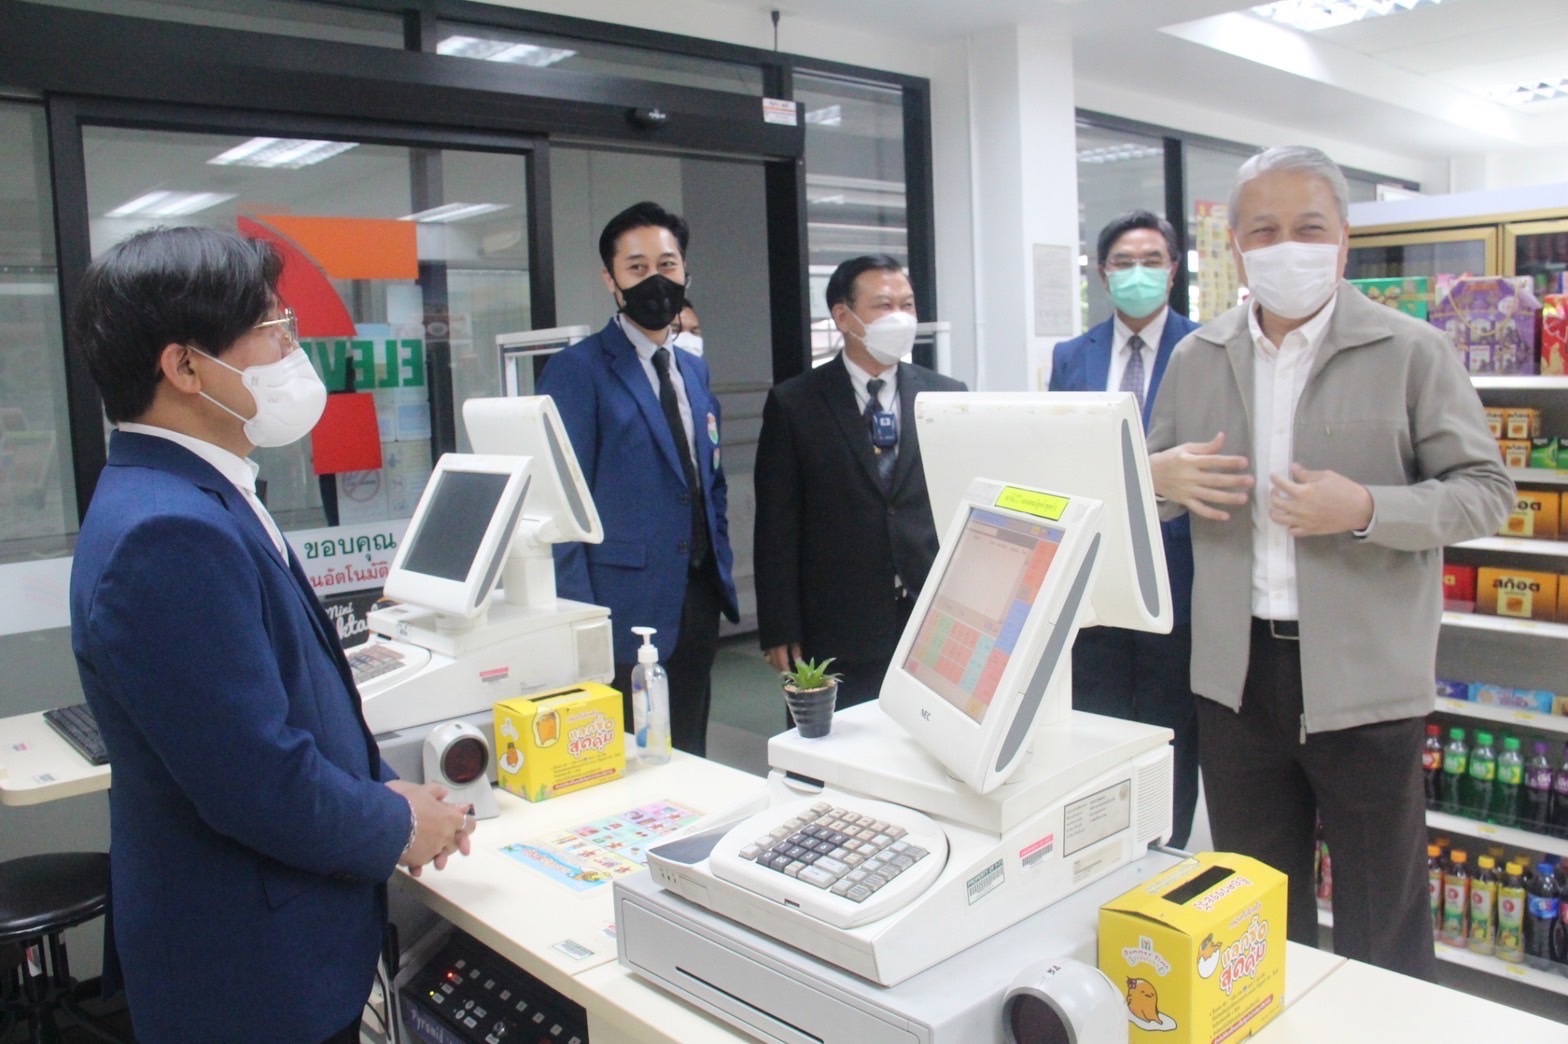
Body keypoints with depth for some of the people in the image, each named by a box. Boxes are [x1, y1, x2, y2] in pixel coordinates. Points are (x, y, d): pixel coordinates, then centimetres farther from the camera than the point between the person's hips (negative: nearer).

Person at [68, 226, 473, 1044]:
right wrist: (399, 826, -11)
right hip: (252, 976, -9)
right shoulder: (168, 532, -28)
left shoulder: (192, 496, 4)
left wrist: (383, 791, 2)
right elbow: (263, 785, -28)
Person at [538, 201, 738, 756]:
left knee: (690, 757, 16)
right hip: (626, 606, -7)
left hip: (698, 600, 7)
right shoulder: (577, 370, -9)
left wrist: (721, 576, 12)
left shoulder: (695, 370, 14)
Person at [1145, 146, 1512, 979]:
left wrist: (1365, 510, -20)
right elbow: (1156, 476, 16)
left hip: (1361, 679, -3)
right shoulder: (1196, 359, 7)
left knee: (1381, 933, 10)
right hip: (1236, 673, 4)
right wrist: (1162, 477, -8)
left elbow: (1486, 493, -4)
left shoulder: (1412, 353, -3)